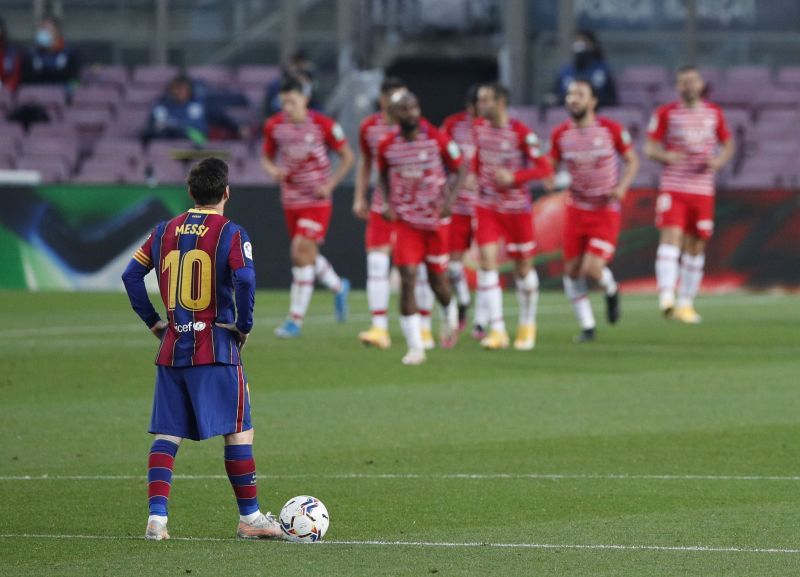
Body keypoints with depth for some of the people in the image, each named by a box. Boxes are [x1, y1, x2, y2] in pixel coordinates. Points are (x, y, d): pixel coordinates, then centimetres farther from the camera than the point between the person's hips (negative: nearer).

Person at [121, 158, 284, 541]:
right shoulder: (230, 234, -7)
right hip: (217, 347, -5)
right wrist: (244, 327, -7)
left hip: (172, 347, 5)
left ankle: (157, 516, -6)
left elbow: (131, 275, 10)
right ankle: (249, 517, 7)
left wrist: (153, 322, 15)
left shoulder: (165, 232, 9)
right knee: (238, 432, 4)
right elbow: (244, 280, -21)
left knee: (167, 435, 6)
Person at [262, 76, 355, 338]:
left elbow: (347, 156, -2)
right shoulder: (274, 126, -2)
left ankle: (295, 319, -10)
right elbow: (267, 157, 12)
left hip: (317, 201, -5)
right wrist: (273, 170, -11)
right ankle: (339, 288, 44)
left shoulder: (323, 125, -13)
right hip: (290, 200, 5)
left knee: (302, 252, -15)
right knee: (307, 255, 14)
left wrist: (330, 184, -13)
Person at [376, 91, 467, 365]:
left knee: (437, 277, 10)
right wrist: (387, 203, -1)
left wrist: (449, 199, -15)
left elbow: (460, 169, 0)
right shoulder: (387, 146, -4)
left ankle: (450, 315, 45)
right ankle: (415, 346, -7)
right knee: (407, 279, -11)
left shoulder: (437, 140, -10)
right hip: (405, 220, 1)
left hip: (435, 219, -1)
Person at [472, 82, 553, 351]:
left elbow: (544, 168, -14)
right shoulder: (478, 127, 1)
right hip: (487, 207, 3)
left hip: (517, 207, -3)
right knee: (487, 263, -11)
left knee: (523, 267, 8)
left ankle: (527, 326, 29)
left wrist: (513, 177, -23)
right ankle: (497, 331, -11)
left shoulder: (521, 133, -15)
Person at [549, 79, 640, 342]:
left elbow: (632, 160, 2)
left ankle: (611, 290, 19)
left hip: (606, 211, -3)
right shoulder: (560, 134, -2)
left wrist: (622, 187, -15)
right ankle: (587, 326, 19)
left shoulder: (611, 130, -9)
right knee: (572, 270, 2)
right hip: (576, 209, 3)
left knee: (592, 270, -17)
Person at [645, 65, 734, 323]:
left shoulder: (714, 113, 9)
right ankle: (666, 298, -30)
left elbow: (728, 144, 18)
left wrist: (719, 160, -5)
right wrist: (665, 156, -21)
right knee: (671, 236, -20)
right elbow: (650, 148, 2)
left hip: (702, 189, 3)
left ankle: (686, 303, 18)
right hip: (672, 187, -3)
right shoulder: (666, 113, 2)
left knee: (696, 247, 7)